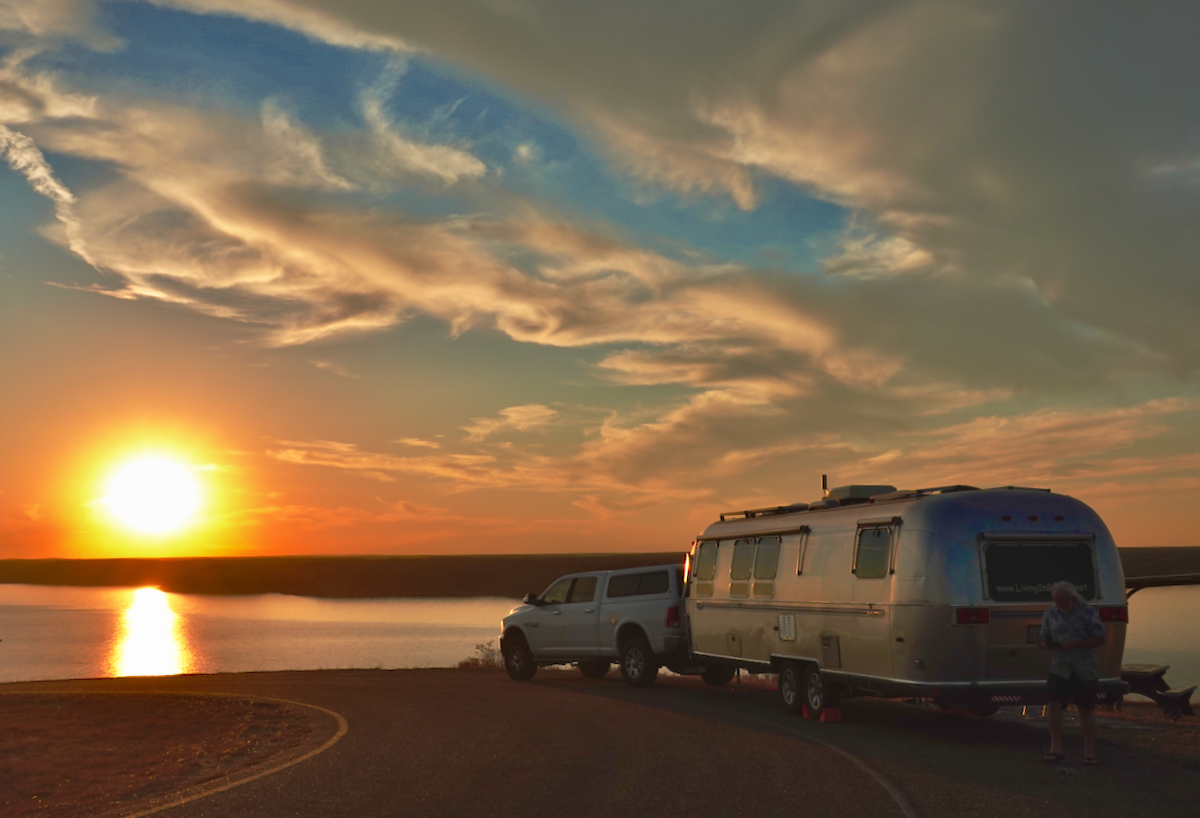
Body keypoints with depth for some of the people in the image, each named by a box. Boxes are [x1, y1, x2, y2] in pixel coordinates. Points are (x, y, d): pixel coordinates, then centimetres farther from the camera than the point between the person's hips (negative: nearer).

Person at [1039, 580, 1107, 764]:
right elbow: (1046, 638, 13)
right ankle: (1056, 748, -4)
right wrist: (1046, 644, -12)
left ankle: (1089, 751, 14)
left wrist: (1077, 644, -20)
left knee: (1086, 709, 2)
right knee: (1054, 704, -11)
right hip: (1060, 667, 3)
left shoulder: (1087, 613, -7)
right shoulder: (1050, 614, 3)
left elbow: (1101, 639, -7)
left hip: (1085, 670, -2)